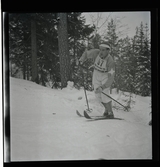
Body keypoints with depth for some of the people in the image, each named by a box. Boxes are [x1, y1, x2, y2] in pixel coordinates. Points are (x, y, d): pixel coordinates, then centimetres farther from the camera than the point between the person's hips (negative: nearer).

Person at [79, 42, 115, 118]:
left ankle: (110, 113, -3)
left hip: (106, 75, -4)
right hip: (96, 74, 4)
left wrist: (102, 87, -46)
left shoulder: (110, 61, -34)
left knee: (104, 94, -18)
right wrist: (81, 61, -13)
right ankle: (107, 109, 24)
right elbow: (86, 53, 0)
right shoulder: (95, 52, -24)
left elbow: (111, 78, -37)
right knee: (98, 95, 1)